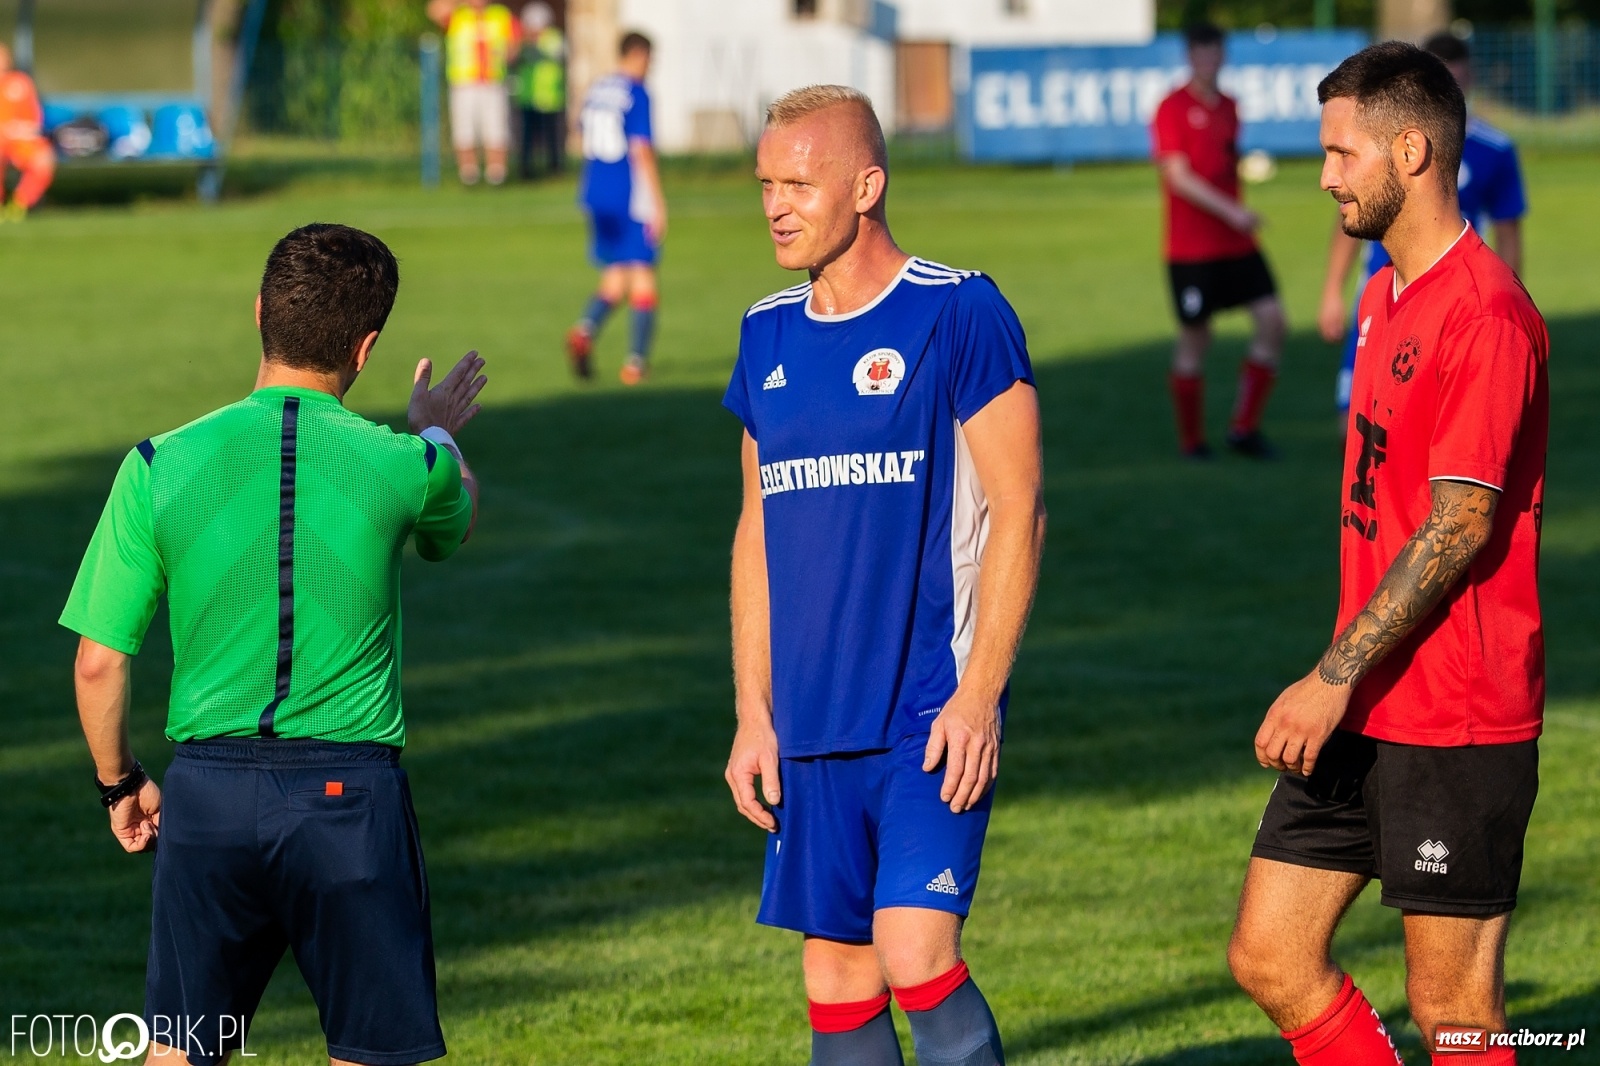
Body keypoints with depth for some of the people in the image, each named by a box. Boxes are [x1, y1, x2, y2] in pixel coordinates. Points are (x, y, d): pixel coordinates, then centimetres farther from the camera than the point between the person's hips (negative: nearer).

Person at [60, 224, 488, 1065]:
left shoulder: (160, 466, -4)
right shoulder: (407, 465, -5)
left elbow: (99, 663, -1)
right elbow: (456, 518, 22)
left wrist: (119, 784, 16)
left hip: (209, 784, 1)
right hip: (351, 790, -1)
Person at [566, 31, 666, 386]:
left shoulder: (595, 91, 10)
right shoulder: (636, 94, -11)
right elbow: (641, 150, -16)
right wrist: (658, 203, -14)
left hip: (597, 197, 7)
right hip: (632, 197, -6)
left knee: (614, 277, 13)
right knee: (642, 276, 3)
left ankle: (585, 329, -13)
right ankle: (636, 361, 1)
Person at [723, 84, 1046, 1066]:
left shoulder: (958, 314, -7)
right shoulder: (769, 335, 12)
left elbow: (1020, 509, -8)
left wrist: (978, 697, -14)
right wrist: (753, 713, 12)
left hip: (934, 715, -6)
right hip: (813, 725, 6)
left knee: (917, 956, -17)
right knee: (837, 979, 6)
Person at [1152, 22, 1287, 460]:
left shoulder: (1228, 107, 12)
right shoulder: (1173, 109, -9)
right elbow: (1179, 176, -17)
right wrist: (1230, 211, -22)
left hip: (1235, 243, 6)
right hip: (1191, 248, -6)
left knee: (1272, 321, -5)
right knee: (1194, 340, 1)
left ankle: (1244, 427, 4)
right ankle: (1191, 440, 15)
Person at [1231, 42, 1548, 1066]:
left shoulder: (1486, 313, -17)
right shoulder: (1386, 297, 14)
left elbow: (1460, 528, -21)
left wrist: (1335, 679, -21)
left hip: (1456, 721, -9)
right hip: (1367, 712, 9)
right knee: (1270, 955, 7)